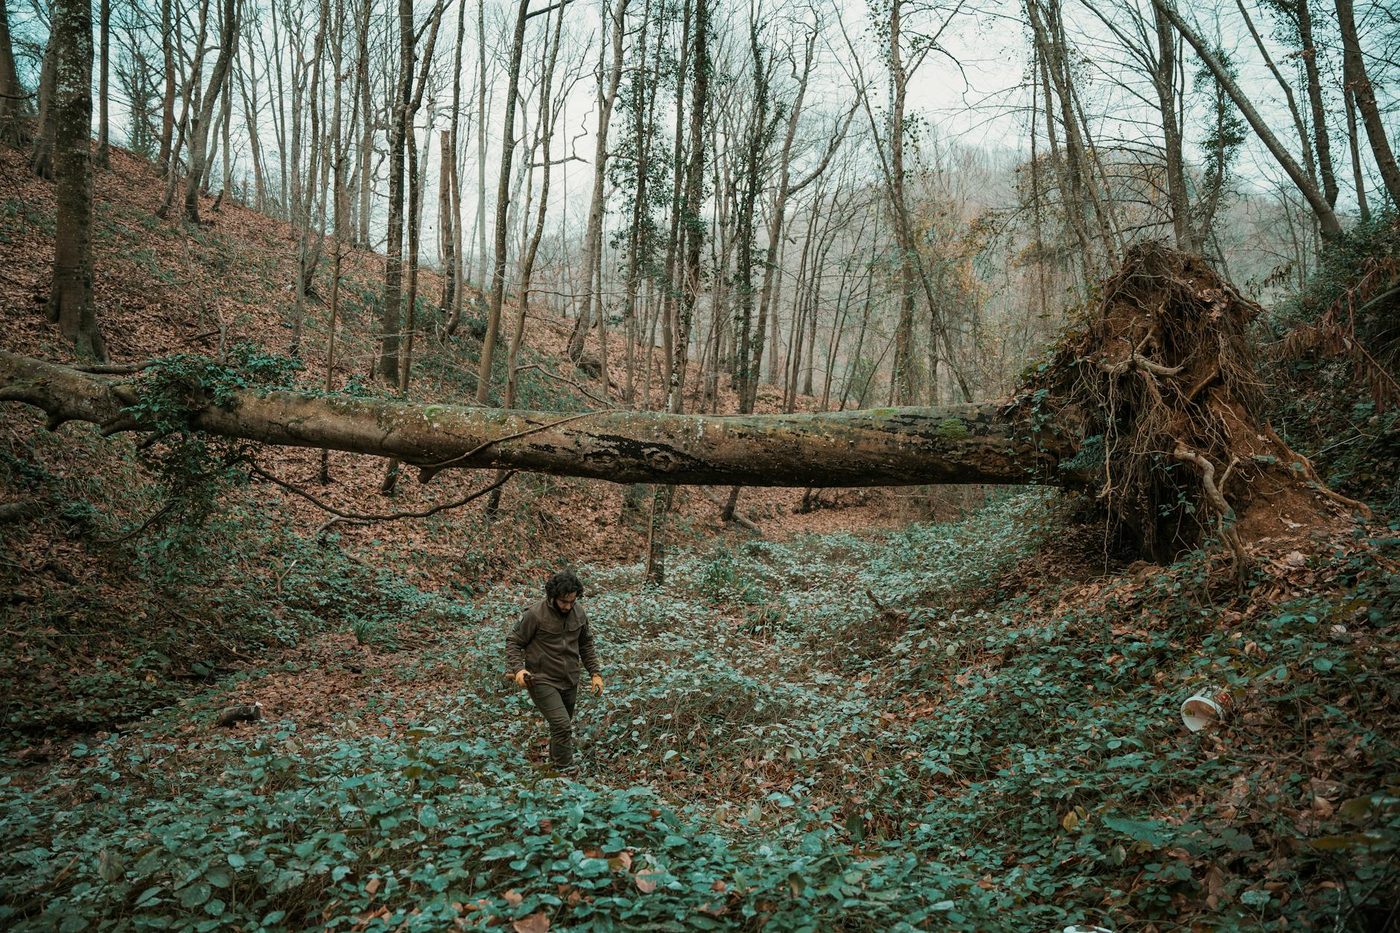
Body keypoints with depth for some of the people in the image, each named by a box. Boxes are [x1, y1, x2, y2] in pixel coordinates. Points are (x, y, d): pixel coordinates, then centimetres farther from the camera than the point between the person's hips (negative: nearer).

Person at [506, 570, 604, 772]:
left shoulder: (579, 613, -1)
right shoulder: (535, 615, -18)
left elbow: (586, 644, 12)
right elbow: (513, 642, -9)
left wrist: (595, 673, 6)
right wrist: (518, 668, -23)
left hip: (570, 682, 6)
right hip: (542, 681, -6)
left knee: (563, 725, 18)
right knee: (562, 724, -17)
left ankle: (556, 759, 40)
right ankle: (565, 770, -3)